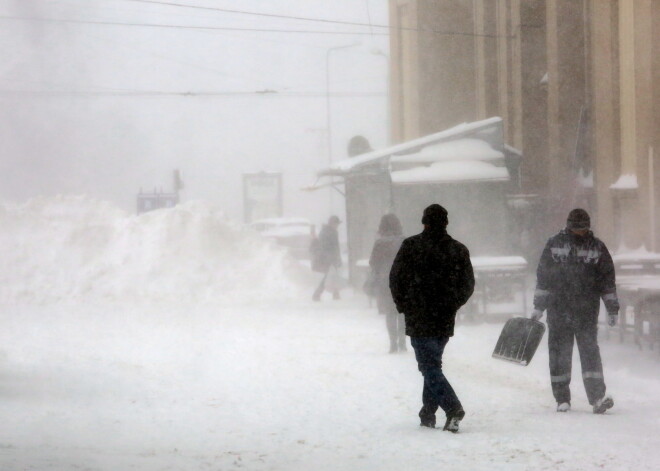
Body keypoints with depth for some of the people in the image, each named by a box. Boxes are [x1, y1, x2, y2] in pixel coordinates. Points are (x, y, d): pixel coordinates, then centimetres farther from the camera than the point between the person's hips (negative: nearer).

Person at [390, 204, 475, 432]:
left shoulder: (411, 246, -6)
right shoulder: (459, 250, 5)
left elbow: (396, 278, -5)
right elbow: (468, 285, 9)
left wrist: (403, 306, 8)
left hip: (419, 319, -5)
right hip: (446, 320, 5)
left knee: (429, 366, -6)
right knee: (433, 364, 18)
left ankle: (453, 408, -23)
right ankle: (428, 414, 19)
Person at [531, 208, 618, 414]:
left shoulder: (597, 247, 5)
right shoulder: (554, 244, 4)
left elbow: (607, 279, 8)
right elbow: (543, 276, 7)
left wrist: (612, 309, 6)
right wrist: (539, 307, 4)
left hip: (587, 312, -1)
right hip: (558, 310, 1)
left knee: (590, 351, -9)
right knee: (559, 353, 3)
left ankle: (597, 397, -15)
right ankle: (562, 399, 10)